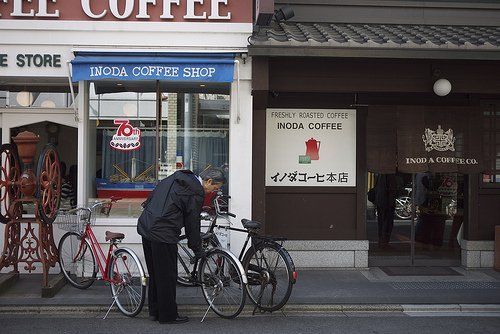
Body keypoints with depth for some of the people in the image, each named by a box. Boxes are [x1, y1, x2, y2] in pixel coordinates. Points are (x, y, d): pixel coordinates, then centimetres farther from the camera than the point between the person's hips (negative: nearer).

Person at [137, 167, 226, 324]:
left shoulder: (177, 177, 13)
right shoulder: (196, 193, -12)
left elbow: (153, 196, 20)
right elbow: (192, 225, -7)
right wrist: (198, 251, 4)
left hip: (146, 226, 9)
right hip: (163, 233, -9)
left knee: (155, 273, 18)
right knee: (167, 276, 3)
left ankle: (154, 311, 29)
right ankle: (168, 315, 13)